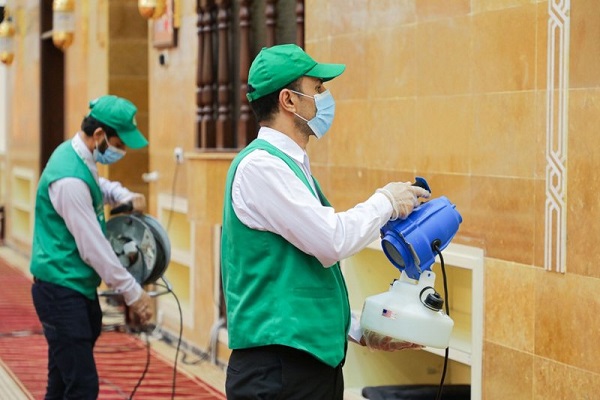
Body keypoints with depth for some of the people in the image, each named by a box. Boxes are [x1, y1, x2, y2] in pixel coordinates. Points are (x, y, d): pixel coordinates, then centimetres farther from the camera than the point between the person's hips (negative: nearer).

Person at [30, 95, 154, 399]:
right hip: (62, 292, -10)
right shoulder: (69, 178, -22)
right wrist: (133, 294, -13)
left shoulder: (78, 157, 8)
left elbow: (99, 186, 33)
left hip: (79, 290, 10)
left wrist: (126, 197, 11)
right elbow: (93, 248, -20)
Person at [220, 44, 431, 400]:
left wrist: (360, 331, 14)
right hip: (278, 367, -9)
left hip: (318, 358, 9)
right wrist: (385, 203, -4)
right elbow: (330, 241, -19)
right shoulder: (260, 166, -12)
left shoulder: (293, 166, 17)